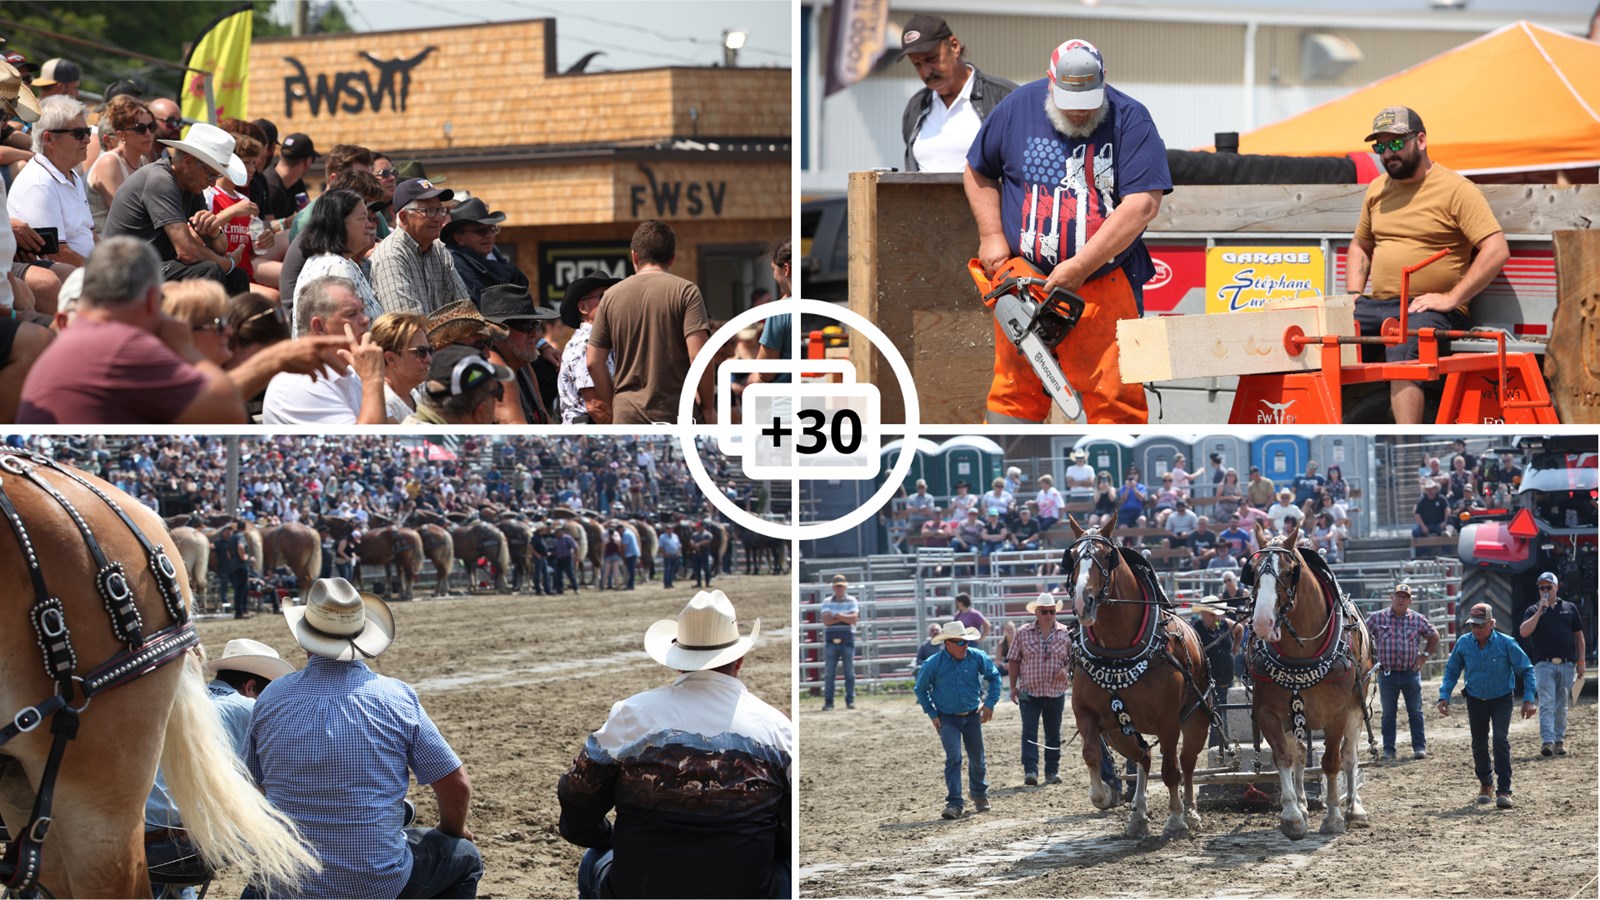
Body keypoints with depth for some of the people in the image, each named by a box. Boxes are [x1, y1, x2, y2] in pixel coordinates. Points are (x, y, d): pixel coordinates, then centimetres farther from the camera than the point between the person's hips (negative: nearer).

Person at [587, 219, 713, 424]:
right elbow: (698, 357, -12)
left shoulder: (612, 295, 8)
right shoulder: (685, 291, -2)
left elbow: (594, 362, 8)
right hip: (674, 413, -3)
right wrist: (708, 406, -1)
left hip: (626, 415, 3)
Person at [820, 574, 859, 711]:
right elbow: (826, 621, -7)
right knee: (828, 673, -1)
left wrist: (836, 615, -11)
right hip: (831, 642, 1)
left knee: (849, 672, 2)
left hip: (847, 642, -1)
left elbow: (854, 619, -10)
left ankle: (850, 700, 7)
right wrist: (845, 617, -10)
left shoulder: (852, 601, 4)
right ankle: (828, 701, 2)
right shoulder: (827, 602, 6)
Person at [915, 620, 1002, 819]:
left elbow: (994, 676, 7)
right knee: (953, 758, -17)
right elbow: (921, 690, 0)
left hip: (972, 716, 3)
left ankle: (980, 795, 38)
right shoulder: (933, 664, -15)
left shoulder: (977, 657, -9)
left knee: (977, 760, 13)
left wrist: (990, 703, 0)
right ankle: (954, 803, -17)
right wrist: (932, 714, -3)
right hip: (947, 719, -3)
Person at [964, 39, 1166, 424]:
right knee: (1015, 392, 7)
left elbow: (1142, 204, -17)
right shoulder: (1017, 108, 1)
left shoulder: (1130, 120, -9)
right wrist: (991, 236, 1)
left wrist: (1079, 267, -19)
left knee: (1115, 397, -5)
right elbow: (979, 173, 16)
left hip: (1103, 285, -2)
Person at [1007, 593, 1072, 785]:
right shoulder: (1023, 633, 1)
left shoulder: (1065, 633, 3)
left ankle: (1052, 771, 18)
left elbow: (1073, 658, 8)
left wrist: (1065, 670, -13)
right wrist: (1013, 687, -1)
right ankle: (1030, 770, -13)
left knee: (1053, 733, 9)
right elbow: (1013, 661, 4)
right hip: (1029, 692, -1)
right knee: (1029, 732, -9)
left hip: (1055, 692, 1)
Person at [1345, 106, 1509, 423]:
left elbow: (1497, 251, -12)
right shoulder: (1378, 189, 17)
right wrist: (1355, 296, 12)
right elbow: (1360, 246, 30)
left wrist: (1451, 298, -16)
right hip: (1377, 304, 7)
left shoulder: (1457, 191, -4)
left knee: (1402, 353, -37)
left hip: (1429, 310, -7)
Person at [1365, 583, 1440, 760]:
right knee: (1388, 713, 5)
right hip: (1387, 673, 0)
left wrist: (1425, 655, 4)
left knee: (1415, 712, 5)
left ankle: (1420, 747, 10)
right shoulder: (1377, 618, -1)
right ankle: (1388, 750, 10)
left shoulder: (1417, 619, 2)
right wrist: (1371, 657, 1)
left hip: (1411, 673, 1)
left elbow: (1434, 636, 14)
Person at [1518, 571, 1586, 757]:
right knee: (1546, 704, -12)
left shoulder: (1570, 608, 12)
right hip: (1544, 664, -2)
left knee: (1561, 706, 8)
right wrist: (1540, 611, -14)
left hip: (1567, 665, 2)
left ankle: (1560, 741, 14)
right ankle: (1547, 741, -20)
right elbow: (1524, 632, -9)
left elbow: (1578, 635, 15)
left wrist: (1581, 662, 9)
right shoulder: (1533, 611, 7)